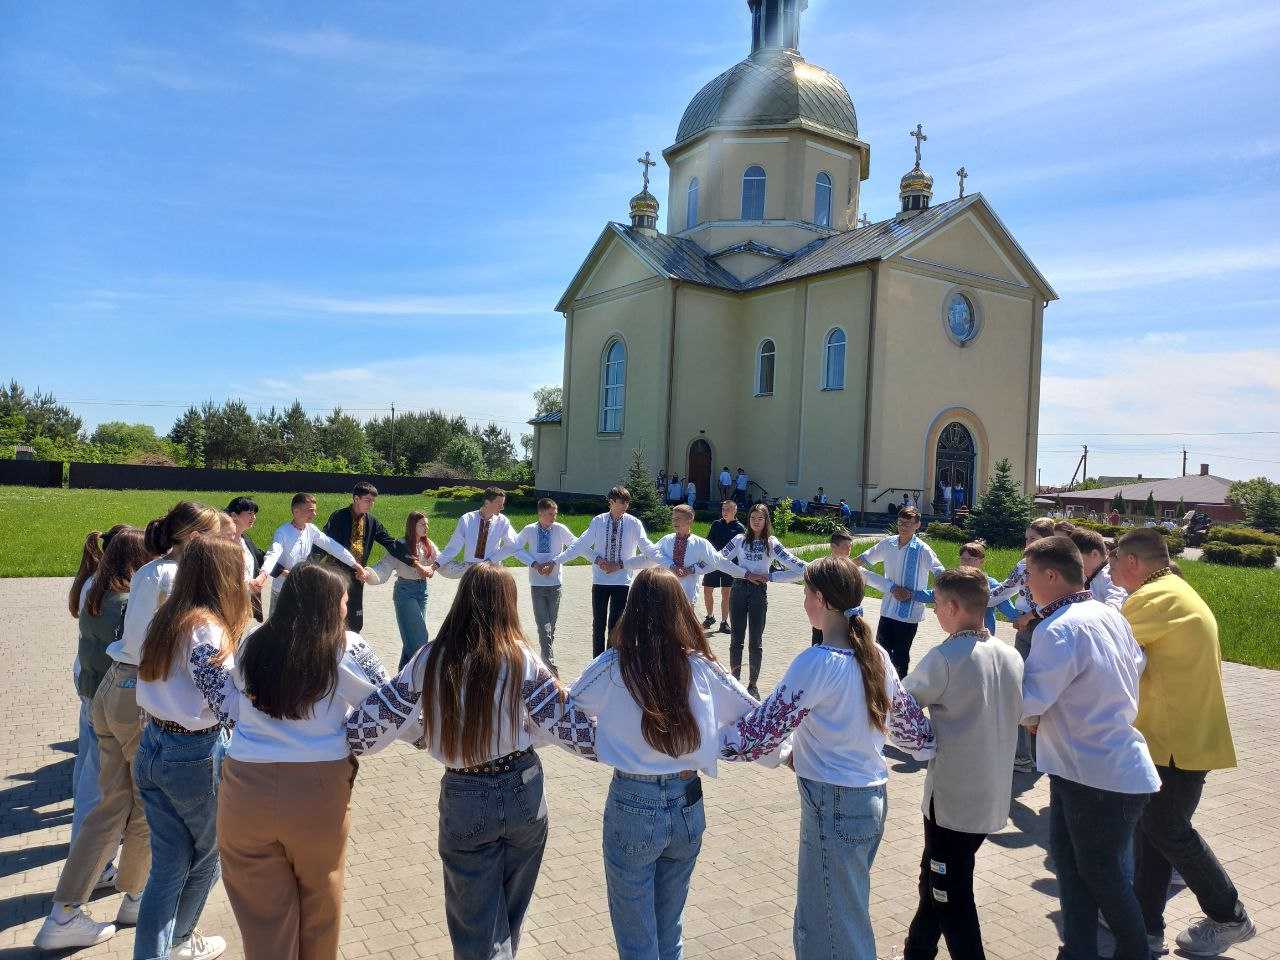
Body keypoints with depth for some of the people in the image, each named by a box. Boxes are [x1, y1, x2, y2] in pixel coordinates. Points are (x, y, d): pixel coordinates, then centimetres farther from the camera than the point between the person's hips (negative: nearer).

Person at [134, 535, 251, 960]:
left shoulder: (164, 617, 4)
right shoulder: (207, 628, -21)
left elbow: (148, 692, 8)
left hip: (151, 747, 7)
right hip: (196, 754, -6)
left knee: (169, 865, 15)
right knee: (207, 854, 20)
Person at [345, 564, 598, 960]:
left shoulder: (430, 659, -10)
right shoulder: (521, 659, -14)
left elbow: (378, 714, -5)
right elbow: (567, 721, -12)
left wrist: (345, 745, 16)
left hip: (464, 798, 0)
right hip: (522, 792, 0)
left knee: (476, 923, 16)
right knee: (512, 912, 25)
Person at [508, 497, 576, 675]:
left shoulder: (560, 529, -5)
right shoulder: (529, 530, -4)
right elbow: (516, 549, 5)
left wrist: (555, 562, -6)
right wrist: (533, 563, -8)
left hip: (555, 583, 1)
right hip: (537, 584, -1)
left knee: (552, 624, 9)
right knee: (543, 625, -6)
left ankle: (548, 660, 25)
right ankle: (550, 663, -8)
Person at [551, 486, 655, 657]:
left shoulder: (634, 523, -4)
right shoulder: (598, 522, 0)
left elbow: (649, 553, -7)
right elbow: (579, 546, 4)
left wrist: (620, 565, -12)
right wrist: (556, 561, 0)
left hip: (622, 581, -1)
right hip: (600, 580, 2)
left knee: (615, 626, 2)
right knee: (598, 625, 7)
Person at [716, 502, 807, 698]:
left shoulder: (772, 543, -1)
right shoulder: (740, 540, 4)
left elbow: (798, 568, -6)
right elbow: (720, 559, -3)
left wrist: (769, 576, -10)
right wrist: (745, 573, -9)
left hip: (759, 592, -1)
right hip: (739, 589, 1)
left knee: (756, 641, 5)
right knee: (736, 639, 6)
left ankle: (752, 684, 16)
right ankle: (735, 680, 17)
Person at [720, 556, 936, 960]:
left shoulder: (817, 662, -21)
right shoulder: (877, 655, 2)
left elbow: (763, 729, -19)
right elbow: (909, 720, 10)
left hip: (833, 804, -8)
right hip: (872, 797, 8)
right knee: (848, 915, 24)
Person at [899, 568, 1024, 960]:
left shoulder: (945, 657, -20)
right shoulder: (1012, 656, 2)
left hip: (953, 799, -8)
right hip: (993, 797, 8)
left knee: (952, 899, 7)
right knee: (935, 882, 23)